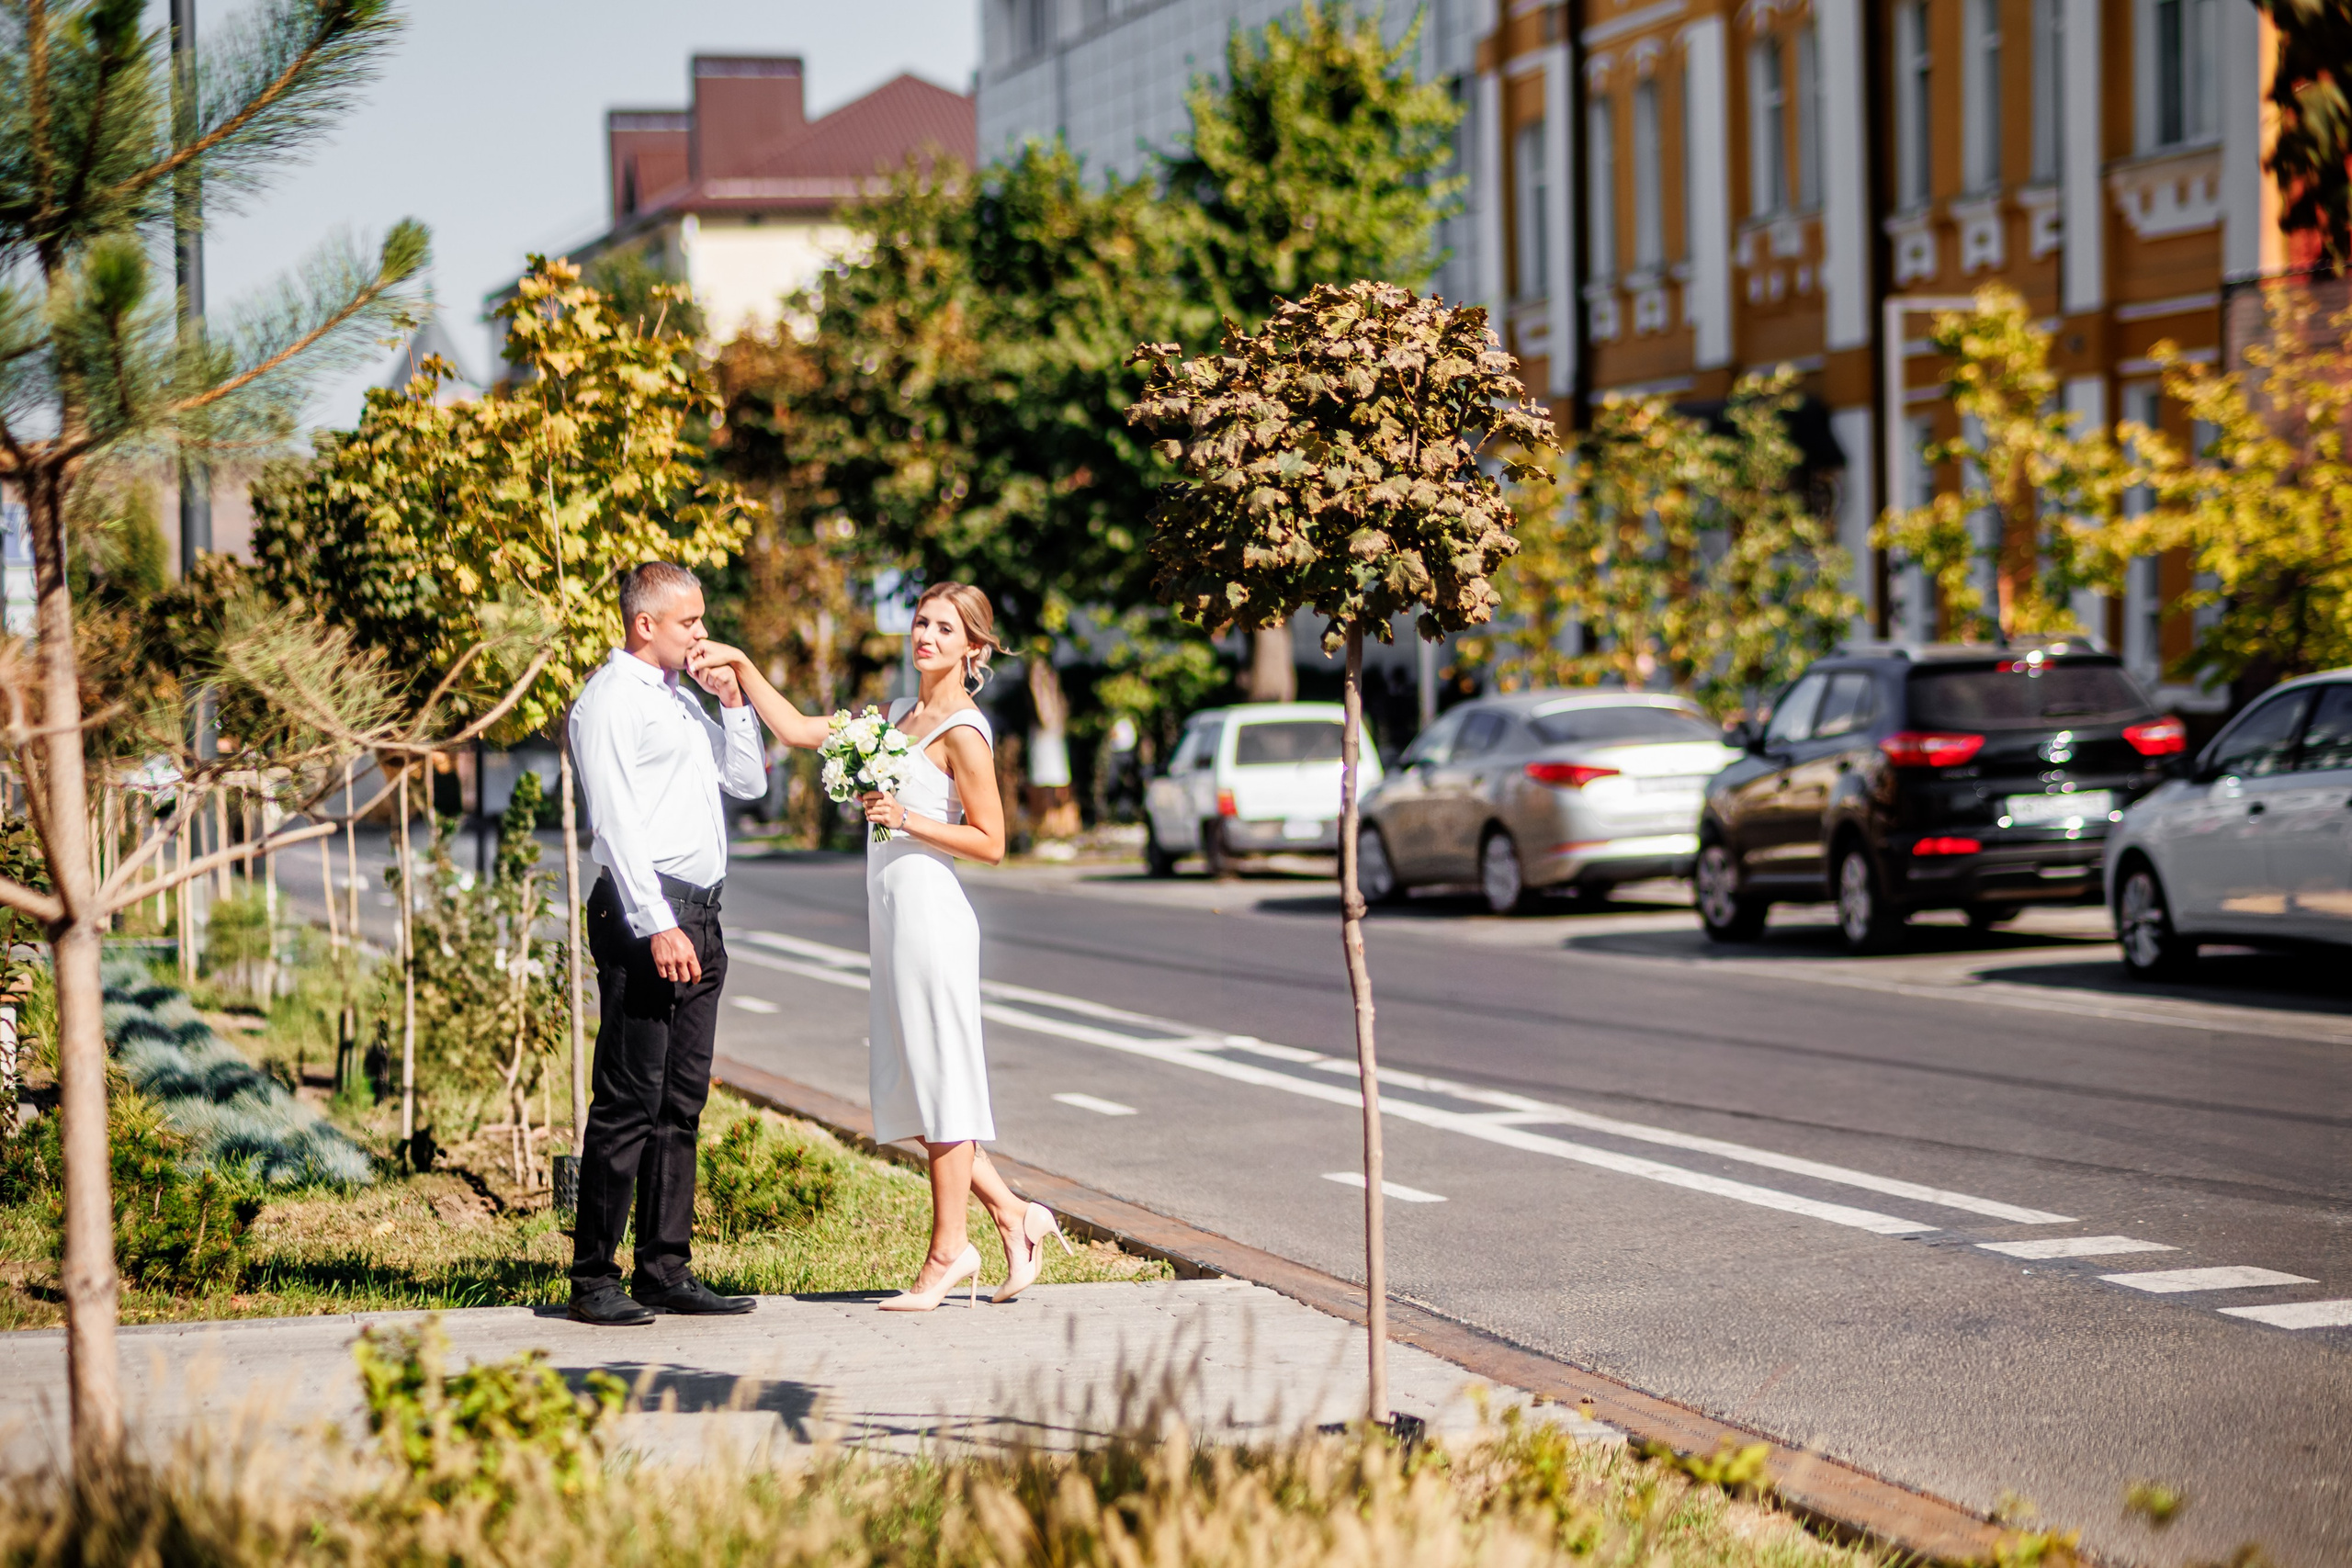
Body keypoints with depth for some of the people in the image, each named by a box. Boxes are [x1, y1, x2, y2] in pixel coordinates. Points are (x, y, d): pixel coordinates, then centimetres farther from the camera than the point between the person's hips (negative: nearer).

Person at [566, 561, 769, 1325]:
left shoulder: (684, 700, 20)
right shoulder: (610, 700, -7)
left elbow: (749, 782, 28)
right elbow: (615, 823, -14)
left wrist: (734, 703, 13)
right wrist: (657, 927, -21)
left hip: (696, 919, 9)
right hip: (646, 915, -9)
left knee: (682, 1101, 8)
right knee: (630, 1102, -8)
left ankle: (665, 1269, 12)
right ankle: (594, 1277, -5)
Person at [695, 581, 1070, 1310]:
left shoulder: (962, 732, -9)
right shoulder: (898, 715, 16)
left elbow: (990, 841, -11)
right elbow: (798, 730, 18)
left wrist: (909, 820, -18)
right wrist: (741, 665, 12)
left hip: (933, 913, -9)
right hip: (893, 914, 9)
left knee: (940, 1083, -3)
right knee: (914, 1088, 10)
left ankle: (948, 1251, 3)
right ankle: (1011, 1214, 18)